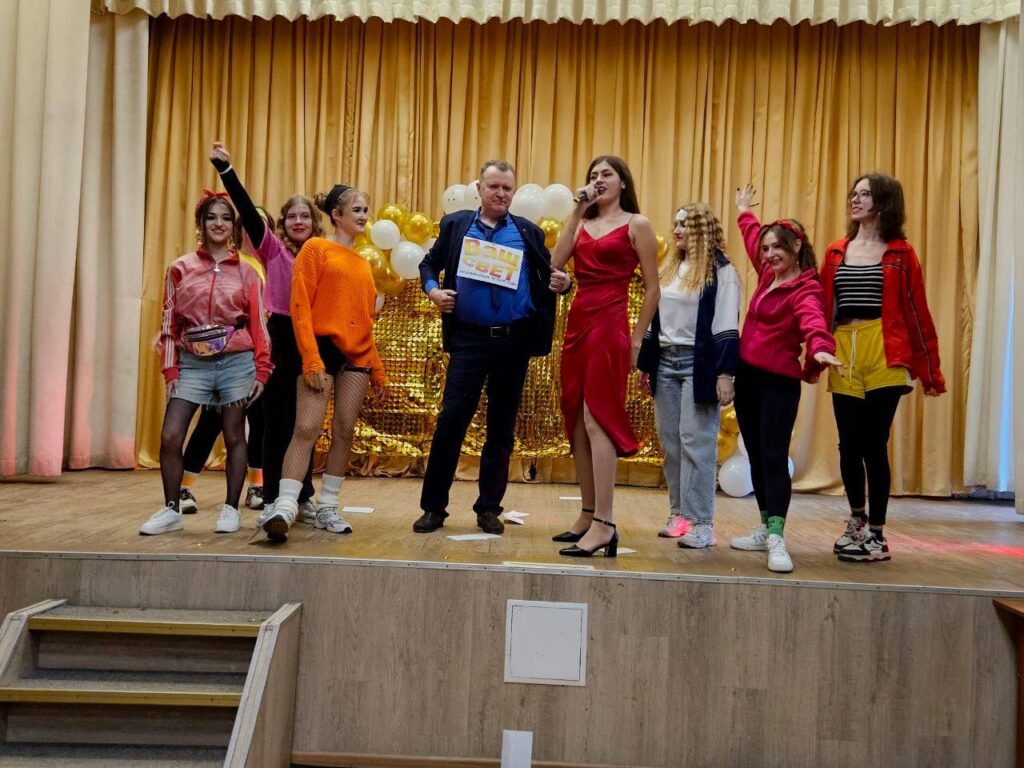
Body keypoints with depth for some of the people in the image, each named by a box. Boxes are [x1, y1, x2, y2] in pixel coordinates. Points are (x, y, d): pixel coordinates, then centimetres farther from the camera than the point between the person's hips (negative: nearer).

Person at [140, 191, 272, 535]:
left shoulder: (245, 272, 6)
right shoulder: (180, 268, 7)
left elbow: (258, 324, 4)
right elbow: (170, 323, 6)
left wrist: (262, 369, -1)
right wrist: (170, 369, 0)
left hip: (235, 361, -1)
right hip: (192, 363, 1)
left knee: (234, 438, 4)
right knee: (170, 437, -5)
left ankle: (231, 509, 16)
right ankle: (171, 510, 10)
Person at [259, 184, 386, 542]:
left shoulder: (362, 264, 17)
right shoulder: (316, 248, 0)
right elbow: (300, 306, -8)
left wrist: (377, 368, 16)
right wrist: (311, 360, -17)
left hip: (357, 355, 6)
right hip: (323, 348, -6)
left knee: (344, 432, 5)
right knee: (307, 428, -14)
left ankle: (327, 508, 13)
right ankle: (284, 508, -15)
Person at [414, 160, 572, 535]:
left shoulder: (528, 232, 8)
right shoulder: (455, 225, 9)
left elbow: (548, 277, 10)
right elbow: (429, 263, 16)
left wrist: (562, 283, -13)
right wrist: (432, 289, -5)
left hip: (515, 340, 1)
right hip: (469, 338, -1)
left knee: (502, 427, 7)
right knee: (451, 419, -6)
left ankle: (489, 508, 18)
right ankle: (433, 507, 5)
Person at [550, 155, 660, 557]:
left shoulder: (637, 224, 1)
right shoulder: (582, 224, 16)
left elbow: (652, 288, -1)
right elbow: (554, 263, -2)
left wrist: (636, 340, -5)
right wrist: (576, 213, 0)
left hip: (610, 326, -6)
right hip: (577, 324, 6)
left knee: (596, 418, -13)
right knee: (576, 422, 6)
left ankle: (604, 525, -12)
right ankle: (588, 515, 15)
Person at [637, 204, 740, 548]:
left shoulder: (721, 271, -5)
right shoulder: (668, 269, 16)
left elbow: (726, 326, -11)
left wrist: (725, 373, -17)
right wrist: (645, 364, 17)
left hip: (698, 364, -7)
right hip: (665, 362, 7)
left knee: (696, 442, -8)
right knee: (670, 442, 8)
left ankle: (701, 522, -3)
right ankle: (679, 513, 18)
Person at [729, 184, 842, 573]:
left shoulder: (806, 289, -12)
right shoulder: (768, 274, 10)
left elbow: (813, 321, -35)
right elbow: (753, 237, 31)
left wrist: (819, 348, -55)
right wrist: (745, 212, 47)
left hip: (779, 382, -8)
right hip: (748, 375, 8)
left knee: (774, 456, -13)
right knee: (756, 454, 12)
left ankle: (776, 539, -14)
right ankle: (766, 528, 21)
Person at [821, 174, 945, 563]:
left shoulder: (901, 253, 3)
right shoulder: (835, 252, 12)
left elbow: (916, 311, 2)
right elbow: (822, 308, 10)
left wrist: (930, 369, 1)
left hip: (884, 355, -3)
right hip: (843, 355, 3)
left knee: (873, 444, -2)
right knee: (849, 444, 7)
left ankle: (876, 534, 12)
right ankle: (857, 519, 31)